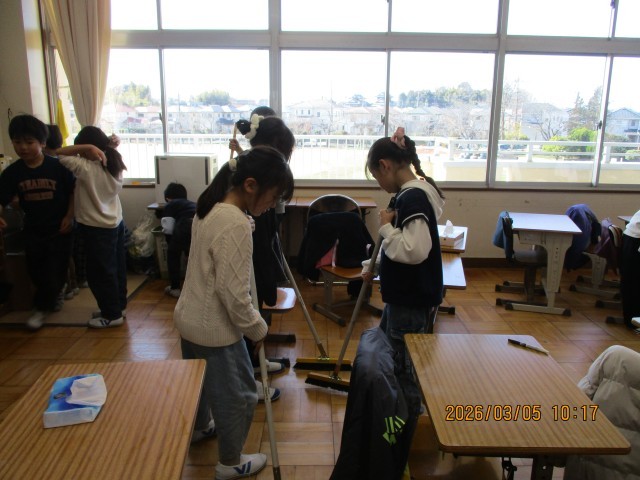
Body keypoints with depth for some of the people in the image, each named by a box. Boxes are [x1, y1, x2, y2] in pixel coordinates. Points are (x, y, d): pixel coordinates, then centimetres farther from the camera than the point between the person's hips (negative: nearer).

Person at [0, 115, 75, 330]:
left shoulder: (58, 166, -15)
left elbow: (73, 191, -4)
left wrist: (69, 216, -9)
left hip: (59, 229, -3)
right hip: (33, 230, 3)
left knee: (56, 271, 3)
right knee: (36, 272, 13)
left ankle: (41, 306, 26)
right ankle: (50, 300, 39)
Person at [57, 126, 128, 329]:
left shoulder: (87, 168, -21)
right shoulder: (114, 166, -1)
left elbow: (58, 154, -16)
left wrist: (85, 147, -23)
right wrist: (108, 146, 1)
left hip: (97, 229, -8)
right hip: (116, 224, 8)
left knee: (99, 272, 4)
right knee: (116, 268, 17)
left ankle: (112, 315, 13)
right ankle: (118, 306, 30)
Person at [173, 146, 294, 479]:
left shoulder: (210, 209, 1)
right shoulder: (236, 224, -28)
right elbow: (233, 292, -26)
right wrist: (257, 329, -11)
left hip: (189, 316, 9)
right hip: (215, 328, -9)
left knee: (199, 378, 31)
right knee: (238, 394, 11)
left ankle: (199, 427, 56)